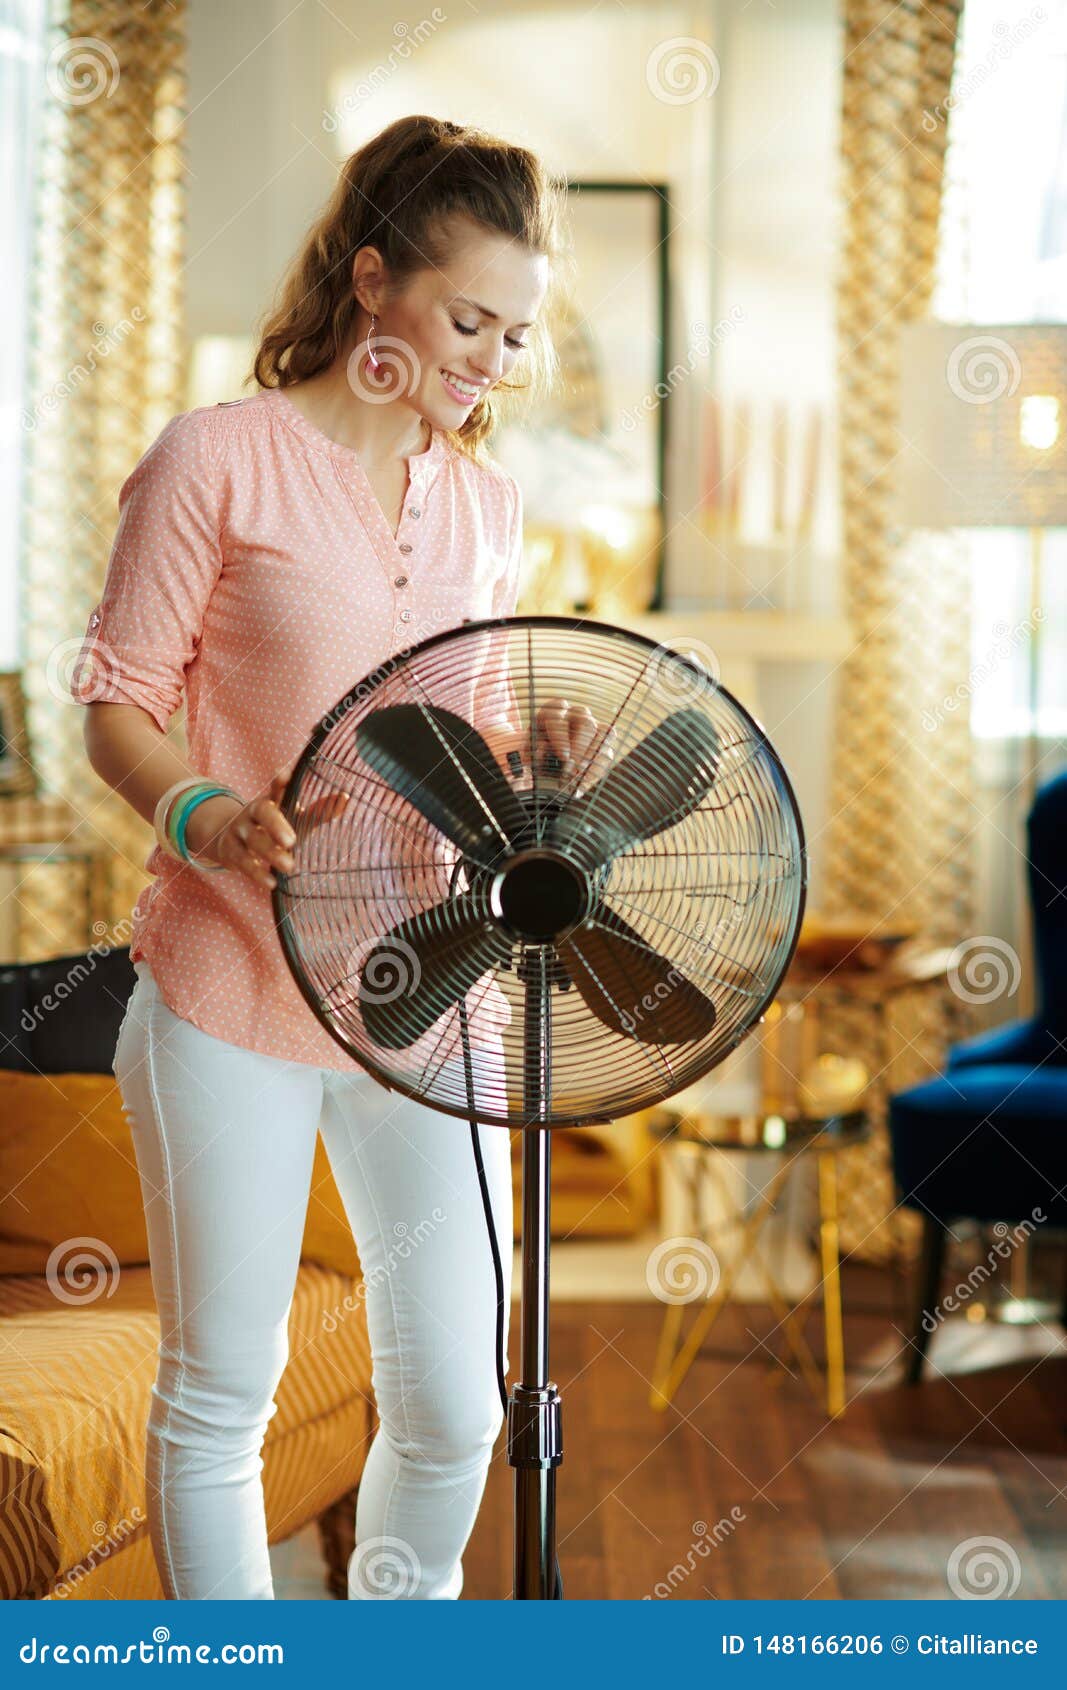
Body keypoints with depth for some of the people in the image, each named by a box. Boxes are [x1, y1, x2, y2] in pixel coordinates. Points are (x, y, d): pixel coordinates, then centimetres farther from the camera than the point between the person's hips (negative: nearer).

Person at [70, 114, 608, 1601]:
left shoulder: (488, 504, 12)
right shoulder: (219, 458, -5)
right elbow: (117, 708, -4)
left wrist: (535, 755, -3)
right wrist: (207, 817, -23)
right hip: (234, 991, -4)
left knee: (454, 1411, 6)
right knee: (221, 1396, 6)